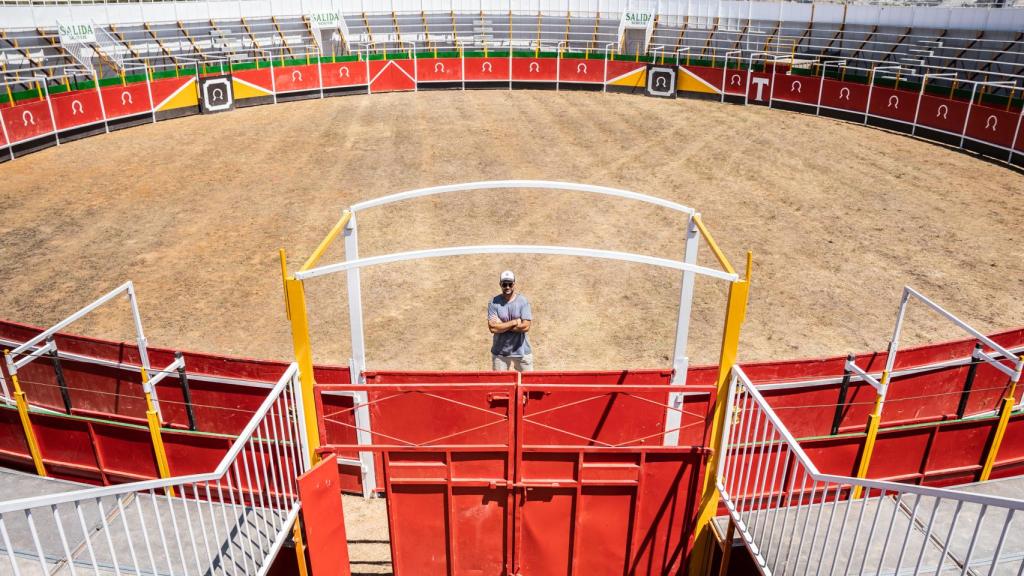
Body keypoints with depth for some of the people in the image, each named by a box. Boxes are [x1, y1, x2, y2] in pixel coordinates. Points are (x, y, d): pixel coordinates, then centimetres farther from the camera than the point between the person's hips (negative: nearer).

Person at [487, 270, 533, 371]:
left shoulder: (523, 301, -3)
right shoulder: (494, 302, -3)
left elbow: (525, 326, -13)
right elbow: (492, 328, -14)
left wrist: (502, 326, -12)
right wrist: (514, 322, -12)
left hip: (521, 351, 0)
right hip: (499, 352, 0)